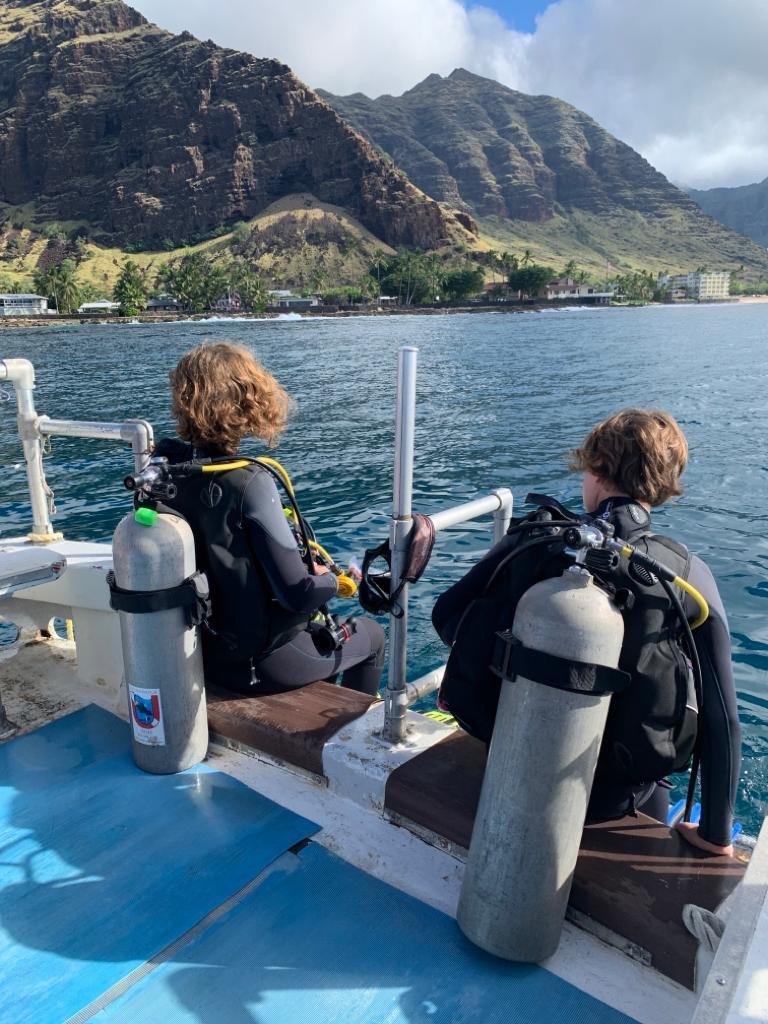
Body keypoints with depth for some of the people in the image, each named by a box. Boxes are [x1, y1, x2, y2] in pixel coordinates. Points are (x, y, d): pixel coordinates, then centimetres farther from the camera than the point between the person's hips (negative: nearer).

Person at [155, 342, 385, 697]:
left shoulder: (165, 467, -8)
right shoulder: (249, 482, -29)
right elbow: (299, 594, -27)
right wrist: (331, 578, -8)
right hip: (257, 662, -7)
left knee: (322, 622, 35)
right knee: (370, 634, 20)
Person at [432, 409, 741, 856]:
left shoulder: (533, 542, -14)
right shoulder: (689, 575, -16)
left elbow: (447, 617, -4)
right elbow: (721, 714, -13)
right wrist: (717, 833, -1)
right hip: (616, 798, -1)